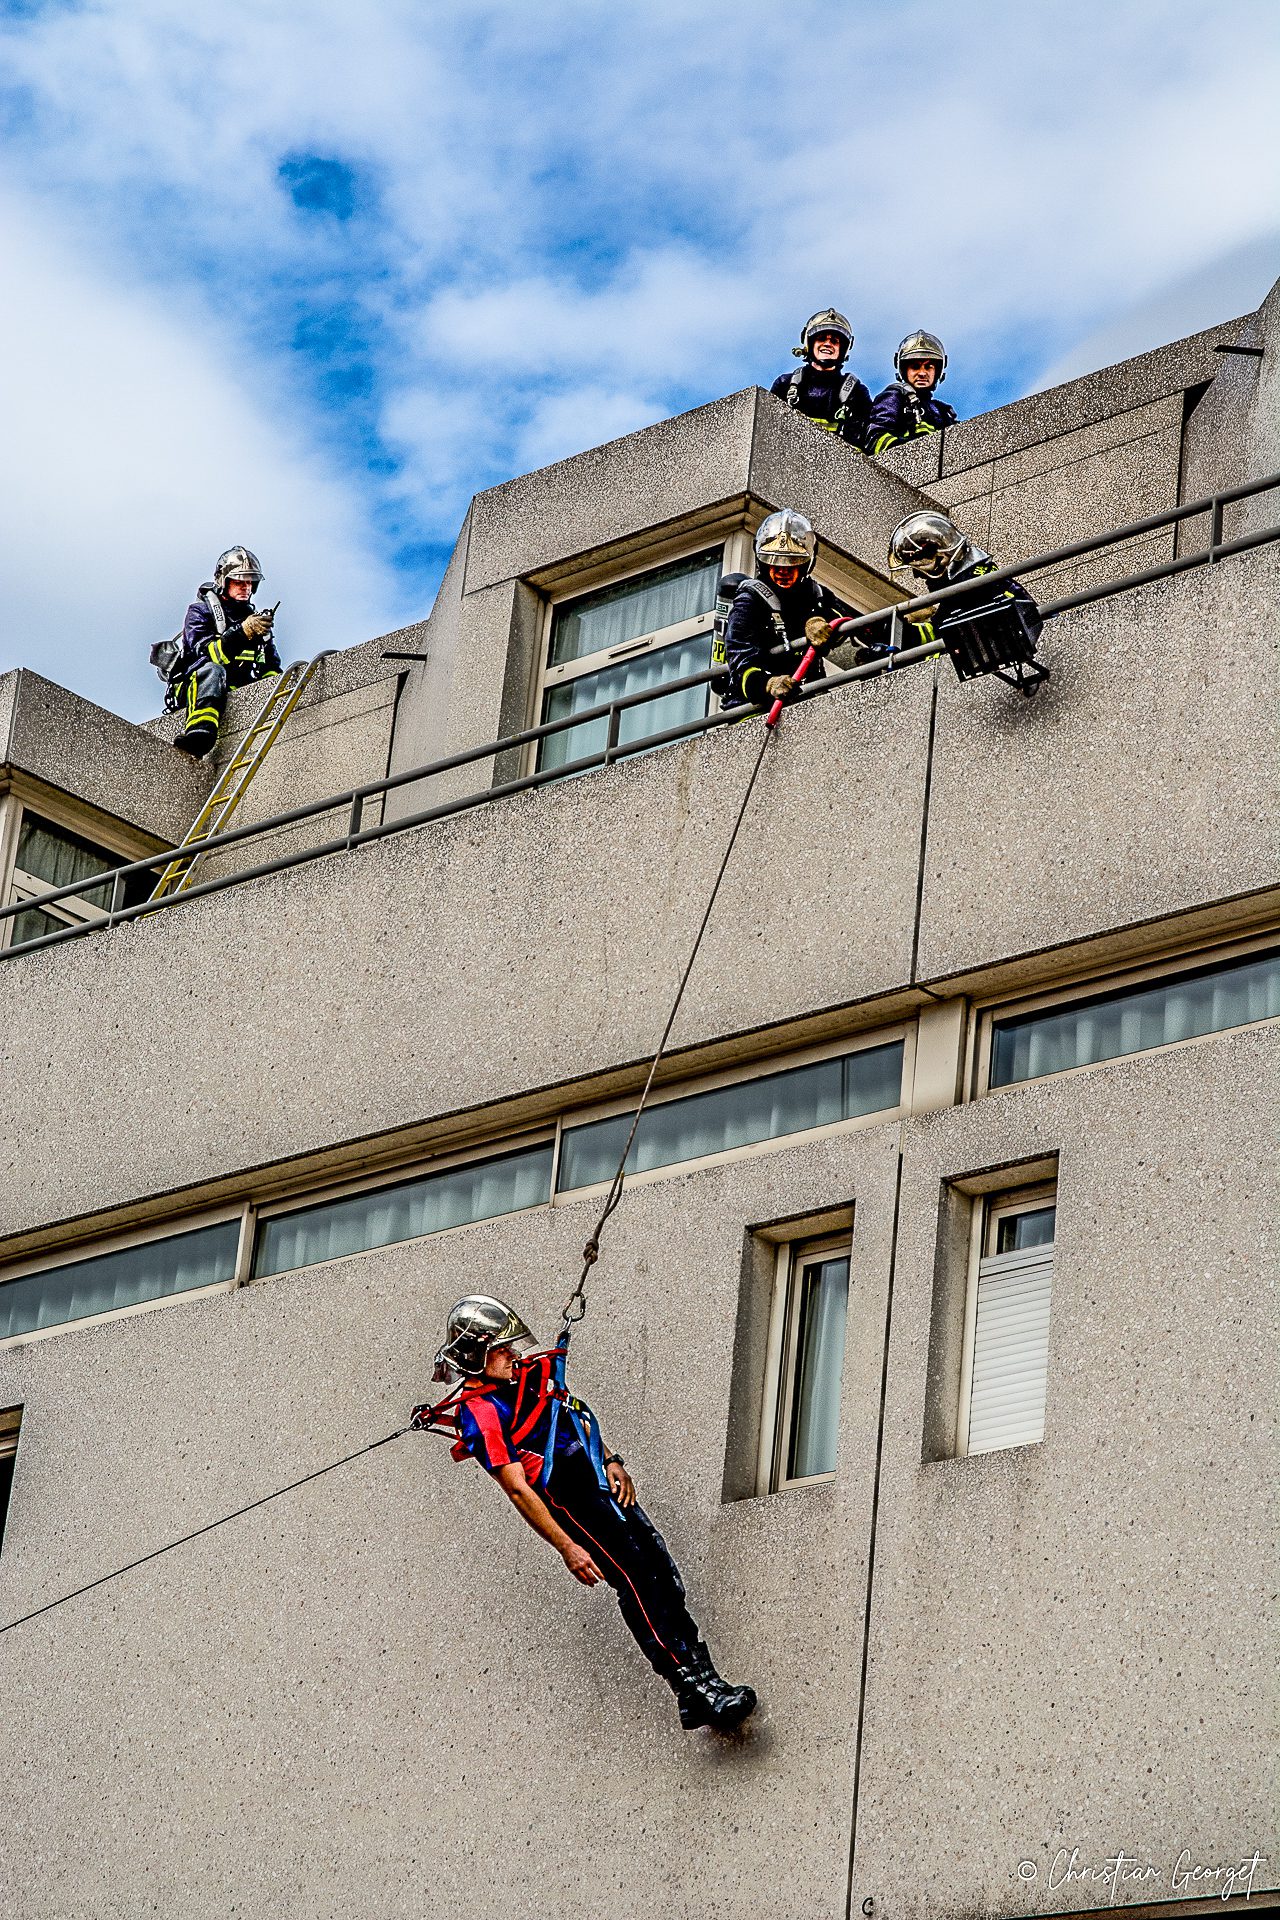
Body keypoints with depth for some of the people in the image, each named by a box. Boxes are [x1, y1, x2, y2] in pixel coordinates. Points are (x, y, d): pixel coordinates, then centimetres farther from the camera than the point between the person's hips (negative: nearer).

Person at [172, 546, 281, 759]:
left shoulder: (255, 618, 24)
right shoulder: (200, 611, 7)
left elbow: (272, 668, 19)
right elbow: (207, 653, -12)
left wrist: (272, 681, -7)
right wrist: (241, 632, -26)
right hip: (193, 689, -4)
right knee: (212, 670, -40)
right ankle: (199, 732, -65)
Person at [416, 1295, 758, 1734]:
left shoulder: (532, 1373, 18)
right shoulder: (479, 1412, -8)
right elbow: (517, 1489, -13)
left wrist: (611, 1462, 11)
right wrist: (567, 1547, -17)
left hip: (605, 1484, 9)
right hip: (566, 1497, -9)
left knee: (664, 1578, 1)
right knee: (638, 1583, -18)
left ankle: (700, 1690, 3)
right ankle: (695, 1686, -23)